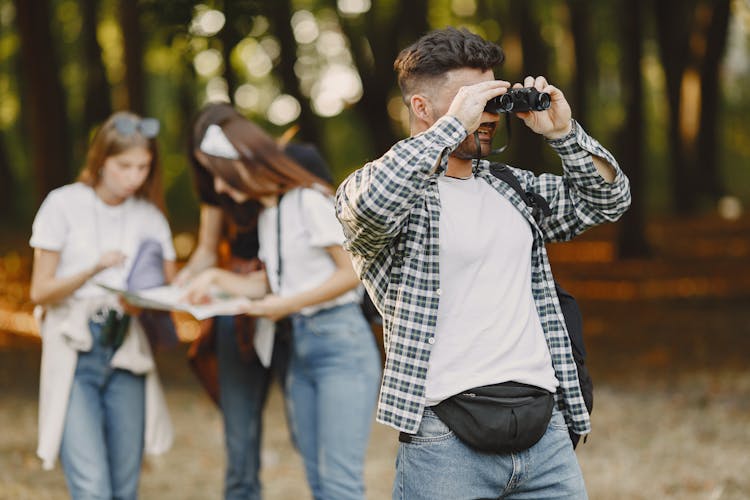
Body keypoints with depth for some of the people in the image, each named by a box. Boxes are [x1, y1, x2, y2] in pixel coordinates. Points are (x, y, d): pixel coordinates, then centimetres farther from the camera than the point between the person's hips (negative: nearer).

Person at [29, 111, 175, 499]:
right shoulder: (64, 205, -2)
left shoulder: (150, 217, 8)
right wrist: (95, 269, -19)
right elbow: (40, 292, -3)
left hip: (126, 353, 4)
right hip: (73, 351, -4)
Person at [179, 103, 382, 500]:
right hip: (299, 346, 8)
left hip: (341, 338, -8)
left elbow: (353, 272, -12)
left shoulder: (308, 200, -11)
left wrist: (289, 304, -14)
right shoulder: (266, 215, 15)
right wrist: (216, 277, 10)